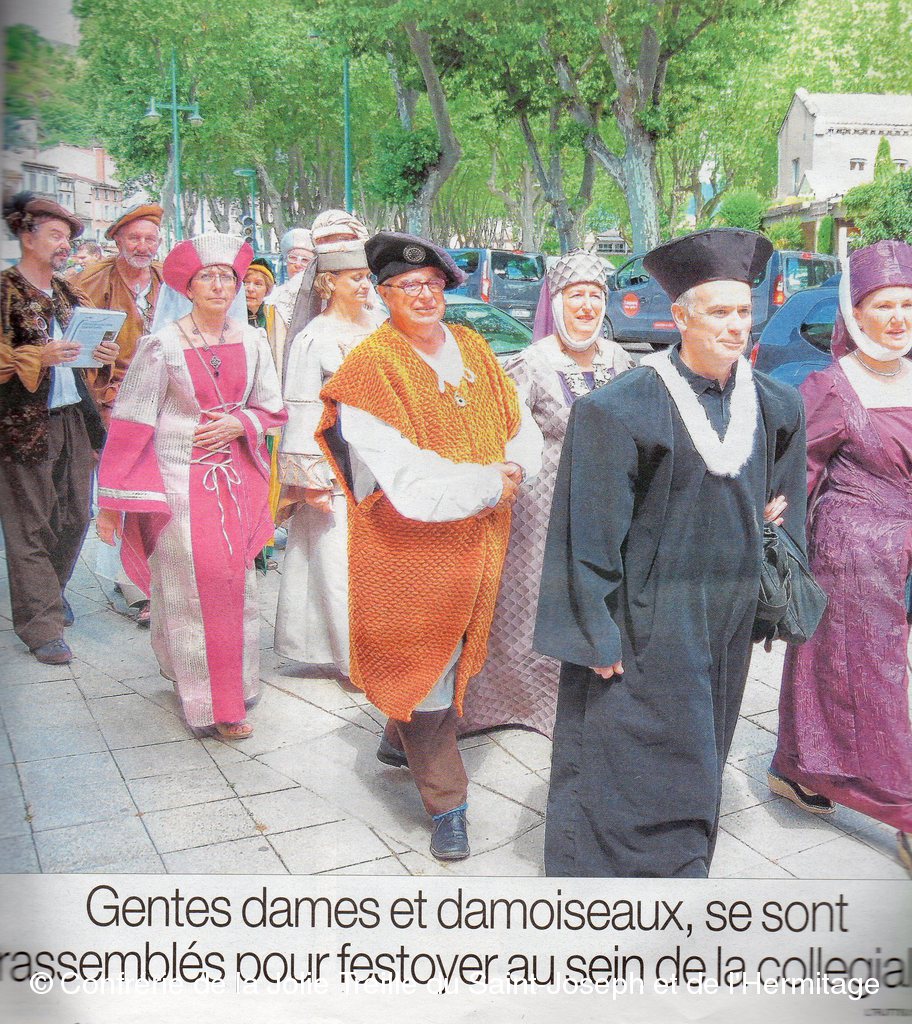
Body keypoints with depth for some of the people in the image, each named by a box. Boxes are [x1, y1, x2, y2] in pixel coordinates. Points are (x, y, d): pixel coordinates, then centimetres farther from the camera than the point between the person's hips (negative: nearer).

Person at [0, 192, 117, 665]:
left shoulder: (67, 292, 16)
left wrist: (102, 353, 4)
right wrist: (38, 357, -22)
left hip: (74, 418, 7)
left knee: (75, 516, 10)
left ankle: (51, 592, 32)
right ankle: (42, 626, 5)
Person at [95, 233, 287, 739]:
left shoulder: (250, 341, 3)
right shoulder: (163, 345, -9)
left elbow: (271, 408, 12)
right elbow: (131, 423, -7)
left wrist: (239, 423, -10)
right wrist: (110, 502, -7)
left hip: (235, 478, 4)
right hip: (179, 478, -4)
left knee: (234, 583, 8)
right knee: (190, 588, -2)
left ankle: (233, 686, 26)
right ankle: (209, 703, 9)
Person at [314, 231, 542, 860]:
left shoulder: (472, 348, 8)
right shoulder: (371, 366, -12)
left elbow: (523, 431, 9)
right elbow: (403, 477, -21)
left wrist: (512, 470, -12)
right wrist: (490, 482, -15)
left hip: (478, 541, 6)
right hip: (411, 546, -6)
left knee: (459, 651, 18)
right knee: (423, 664, 0)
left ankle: (401, 738, 44)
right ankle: (446, 803, 15)